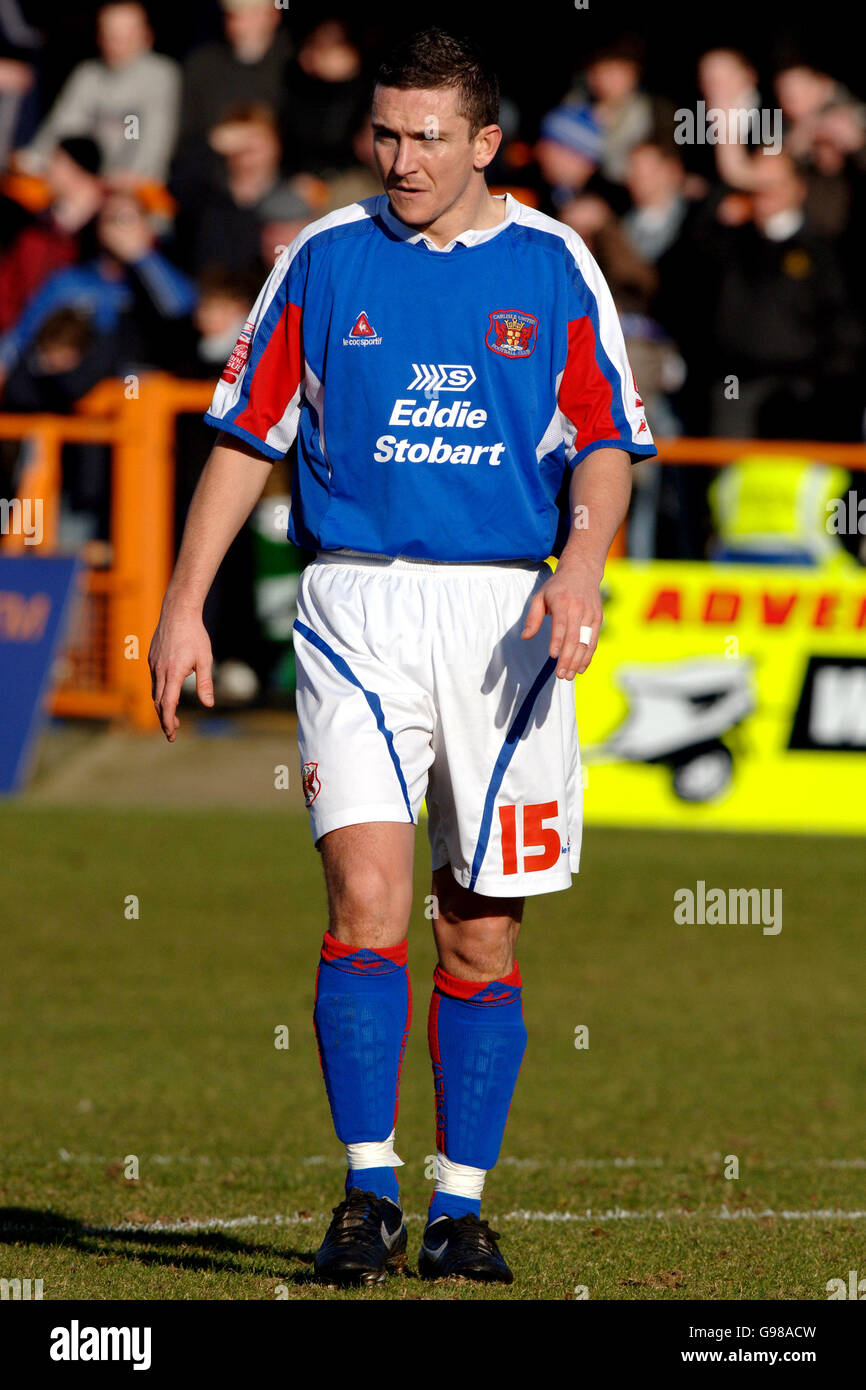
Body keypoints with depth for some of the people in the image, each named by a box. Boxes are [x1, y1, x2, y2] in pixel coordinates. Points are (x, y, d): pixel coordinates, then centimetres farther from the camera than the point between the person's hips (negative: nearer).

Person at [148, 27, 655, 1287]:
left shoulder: (553, 266, 4)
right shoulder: (325, 260, 5)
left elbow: (605, 445, 4)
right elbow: (248, 436, 10)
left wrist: (581, 567, -16)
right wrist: (184, 604, 4)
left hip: (508, 614, 1)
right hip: (359, 608, -1)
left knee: (482, 934, 4)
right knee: (367, 897, -15)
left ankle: (459, 1208, 13)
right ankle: (369, 1195, -12)